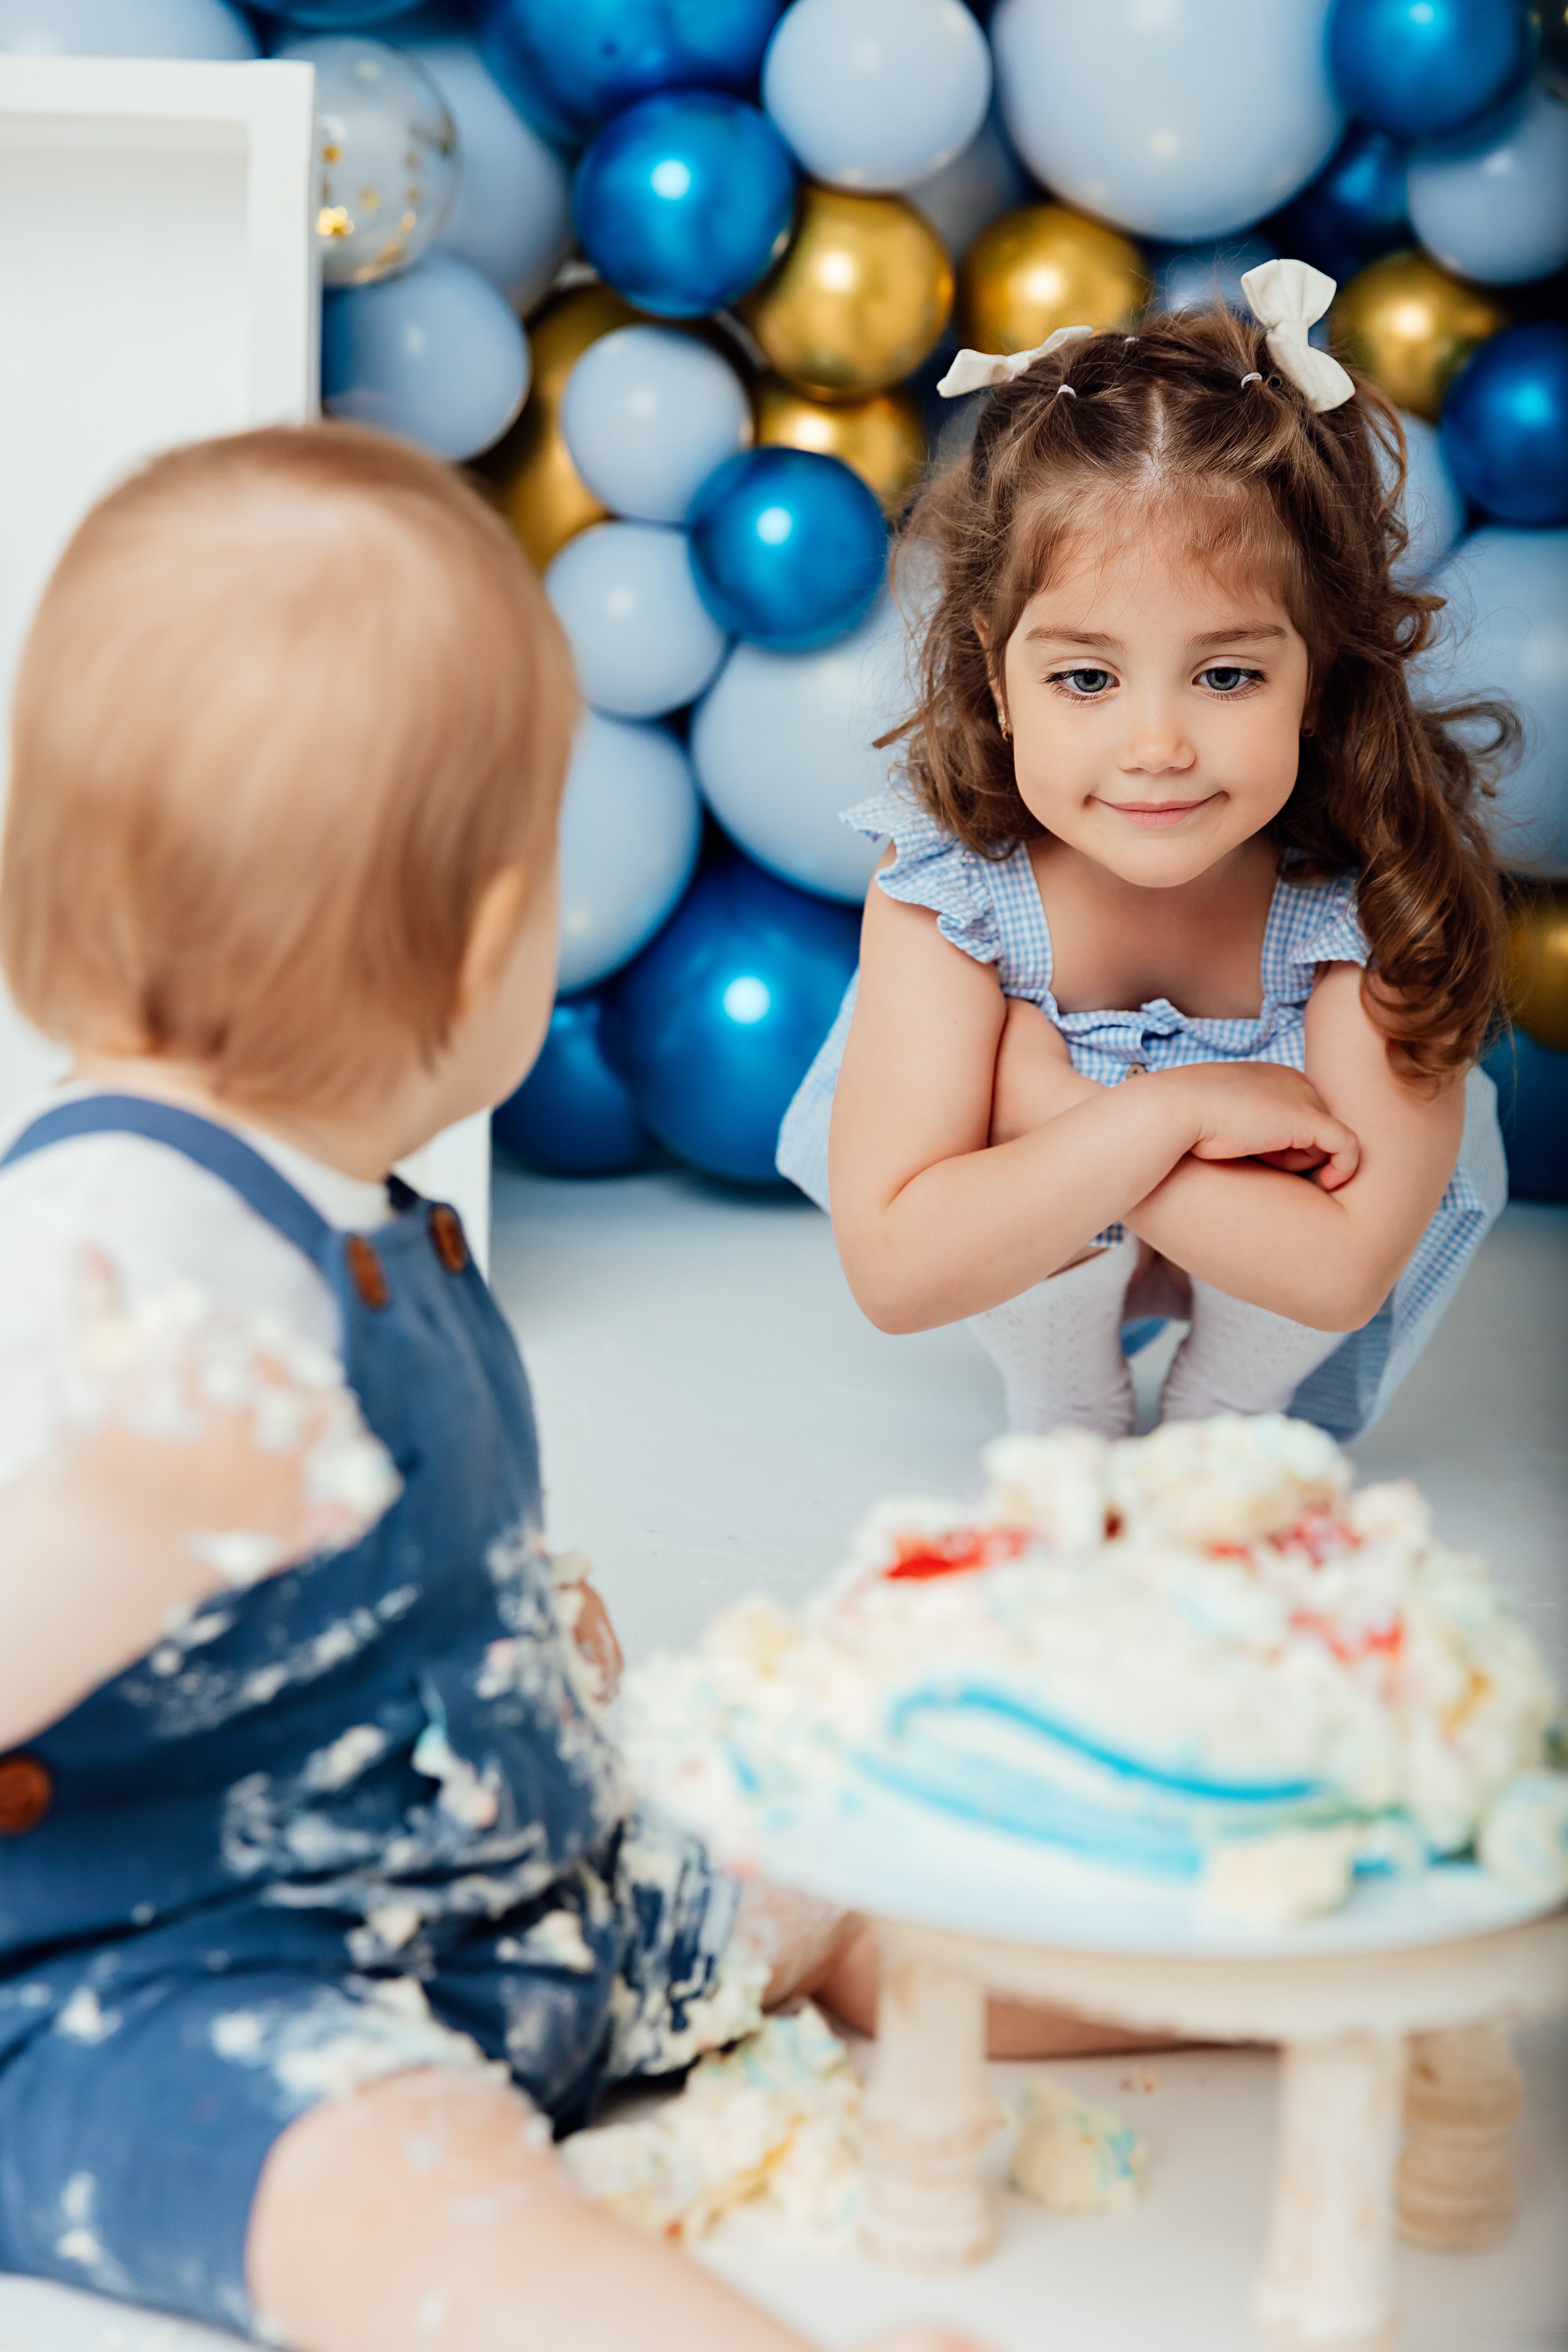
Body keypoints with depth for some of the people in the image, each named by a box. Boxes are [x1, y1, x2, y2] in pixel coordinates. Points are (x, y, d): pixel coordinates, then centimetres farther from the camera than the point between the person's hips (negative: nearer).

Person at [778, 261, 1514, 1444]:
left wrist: (1047, 1095, -39)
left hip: (1263, 1280, 1)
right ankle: (1066, 1413, 3)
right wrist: (1166, 1112, -43)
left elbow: (1342, 1269, -38)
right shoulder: (949, 883, -31)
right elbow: (894, 1270, -37)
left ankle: (1218, 1418, 2)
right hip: (1033, 1262, -1)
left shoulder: (1380, 886, -32)